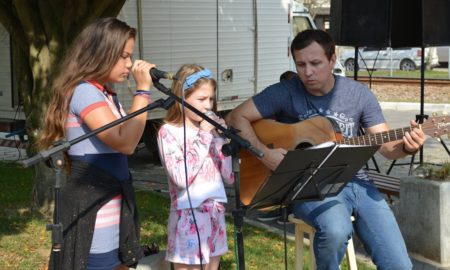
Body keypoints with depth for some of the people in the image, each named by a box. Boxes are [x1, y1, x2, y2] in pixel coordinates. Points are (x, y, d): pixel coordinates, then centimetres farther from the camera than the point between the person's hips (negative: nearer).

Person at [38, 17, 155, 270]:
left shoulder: (109, 96, 15)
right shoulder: (84, 91, -15)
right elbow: (125, 142, -24)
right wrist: (143, 90, -19)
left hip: (116, 207, 9)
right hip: (91, 209, -9)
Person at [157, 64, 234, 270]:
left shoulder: (210, 129, 8)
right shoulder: (168, 132, -8)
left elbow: (230, 177, 5)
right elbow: (181, 177, -23)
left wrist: (219, 137, -3)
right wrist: (203, 136, -15)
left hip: (215, 214, 6)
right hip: (189, 216, -6)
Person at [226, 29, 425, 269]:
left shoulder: (359, 94, 2)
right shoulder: (285, 93, -7)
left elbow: (386, 146, 3)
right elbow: (236, 118, -7)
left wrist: (407, 147, -19)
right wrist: (265, 154, -20)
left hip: (354, 182, 3)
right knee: (336, 230, -36)